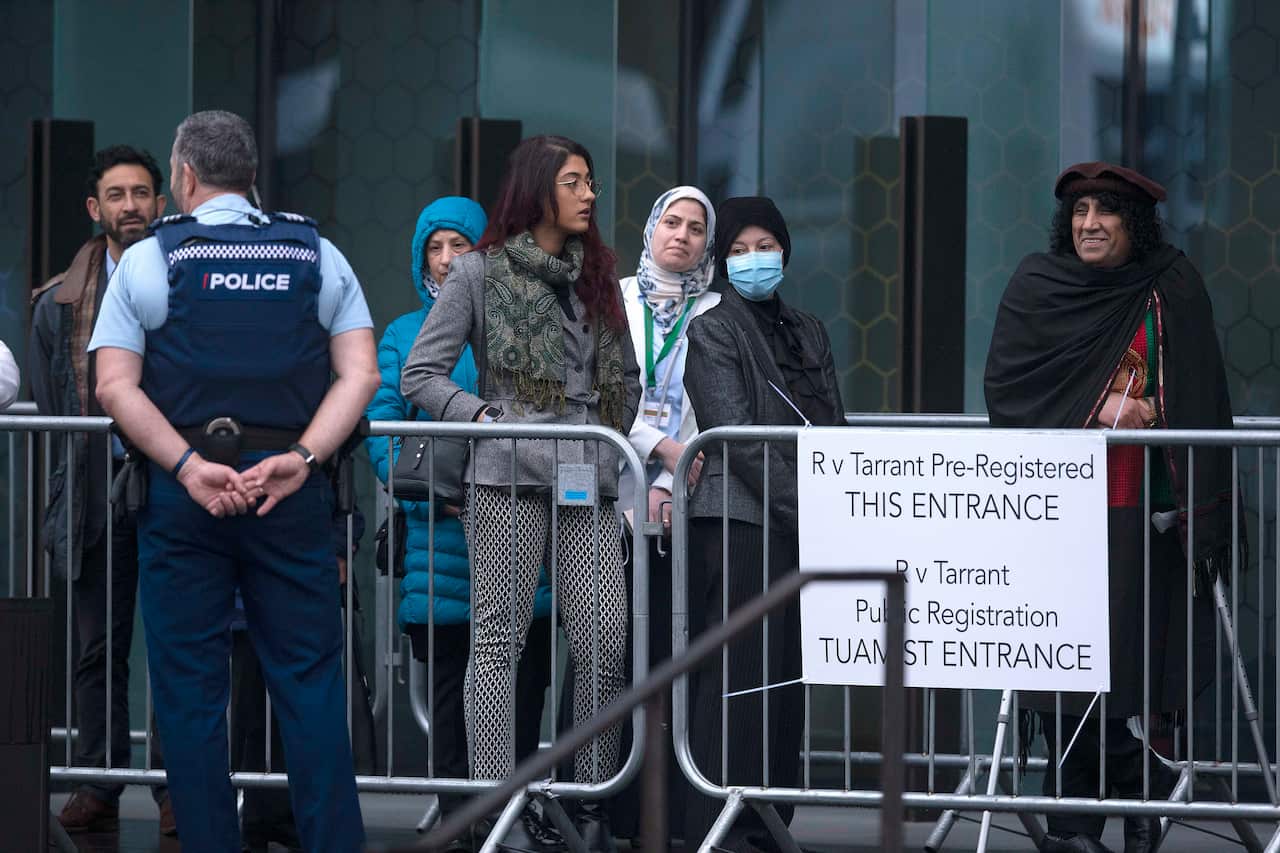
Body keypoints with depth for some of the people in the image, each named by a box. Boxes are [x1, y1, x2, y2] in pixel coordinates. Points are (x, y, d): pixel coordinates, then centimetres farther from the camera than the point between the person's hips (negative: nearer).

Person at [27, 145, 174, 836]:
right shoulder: (61, 303, 11)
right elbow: (48, 406, 11)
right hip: (95, 488, 2)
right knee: (98, 649, 3)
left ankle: (177, 790, 1)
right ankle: (98, 789, 6)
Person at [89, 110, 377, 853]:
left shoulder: (149, 259, 3)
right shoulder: (319, 256, 9)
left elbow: (115, 386, -7)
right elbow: (360, 375, -2)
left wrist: (188, 467, -13)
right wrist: (300, 458, -10)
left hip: (182, 491, -1)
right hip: (292, 491, 1)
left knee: (191, 687, 5)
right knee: (310, 680, 5)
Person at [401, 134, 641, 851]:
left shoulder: (598, 274, 18)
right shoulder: (482, 273, 4)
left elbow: (628, 376, 25)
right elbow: (420, 374, 3)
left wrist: (617, 443, 12)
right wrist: (483, 415, -8)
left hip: (590, 481, 4)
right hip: (510, 477, -4)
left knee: (606, 640, -3)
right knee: (500, 637, -3)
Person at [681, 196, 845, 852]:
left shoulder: (808, 333, 20)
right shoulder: (714, 330, -1)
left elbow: (833, 432, 18)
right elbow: (735, 435, -11)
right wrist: (798, 506, -16)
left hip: (802, 528, 7)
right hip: (739, 521, -7)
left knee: (786, 677, 5)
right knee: (741, 675, -10)